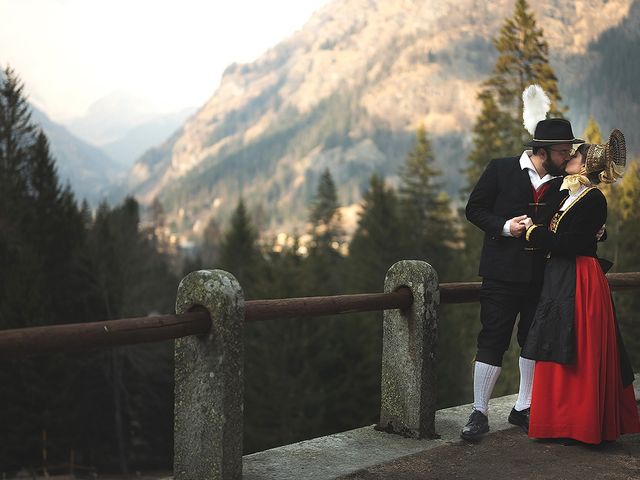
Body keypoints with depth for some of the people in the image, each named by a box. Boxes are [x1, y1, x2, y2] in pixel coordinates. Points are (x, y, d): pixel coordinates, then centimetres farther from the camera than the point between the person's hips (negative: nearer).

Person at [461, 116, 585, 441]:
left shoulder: (563, 183, 6)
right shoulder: (501, 170, -3)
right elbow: (474, 209, 0)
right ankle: (479, 412, 6)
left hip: (543, 275, 4)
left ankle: (523, 408, 26)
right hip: (503, 271, -4)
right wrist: (505, 227, -15)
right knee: (493, 340, -3)